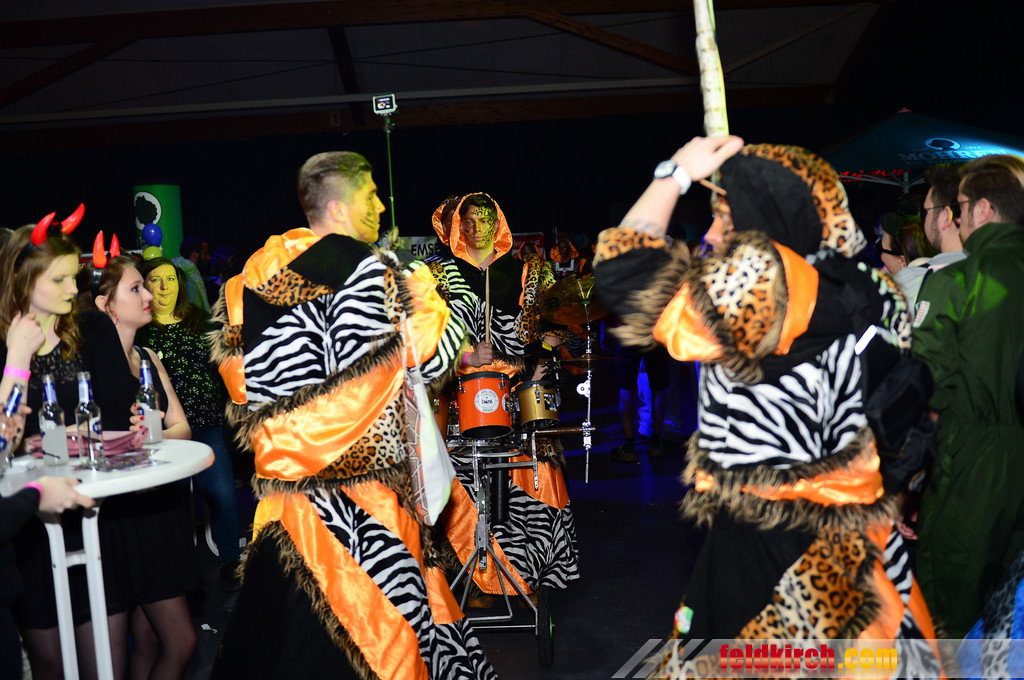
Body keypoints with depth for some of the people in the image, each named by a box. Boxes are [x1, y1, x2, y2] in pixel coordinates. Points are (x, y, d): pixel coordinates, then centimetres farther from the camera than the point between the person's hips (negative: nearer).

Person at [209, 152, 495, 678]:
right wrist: (423, 302, 1)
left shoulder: (269, 269, 8)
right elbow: (422, 359, -17)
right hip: (355, 471, -7)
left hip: (286, 471, 7)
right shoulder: (365, 266, -13)